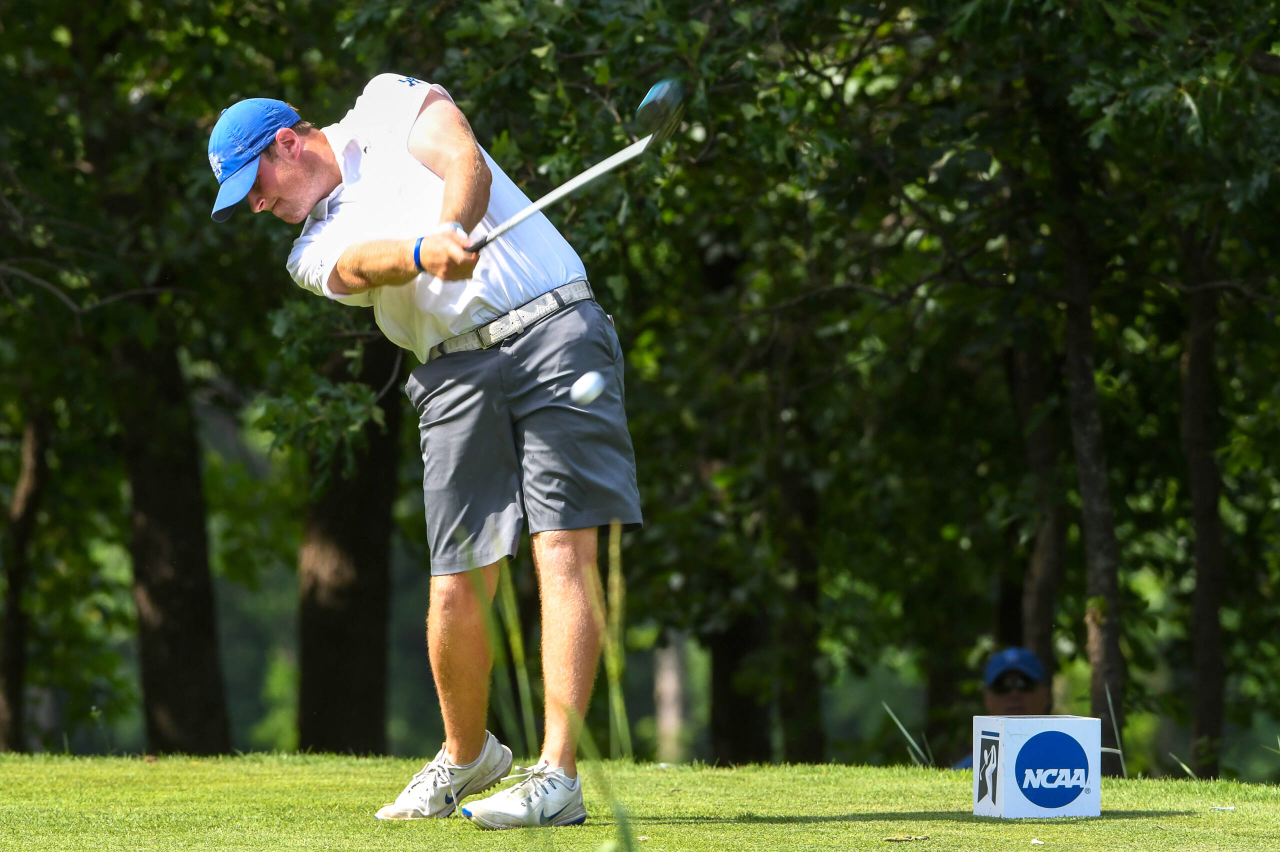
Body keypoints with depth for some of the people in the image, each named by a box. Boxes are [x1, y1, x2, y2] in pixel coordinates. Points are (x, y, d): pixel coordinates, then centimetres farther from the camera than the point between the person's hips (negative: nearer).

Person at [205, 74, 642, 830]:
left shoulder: (388, 104, 14)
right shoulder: (316, 251, 16)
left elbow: (465, 164, -5)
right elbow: (363, 263, -8)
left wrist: (450, 227, -26)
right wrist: (426, 251, -30)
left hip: (555, 330, -4)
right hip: (460, 370, 4)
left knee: (564, 550, -15)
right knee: (459, 591, -2)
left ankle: (558, 775, -20)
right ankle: (467, 755, 24)